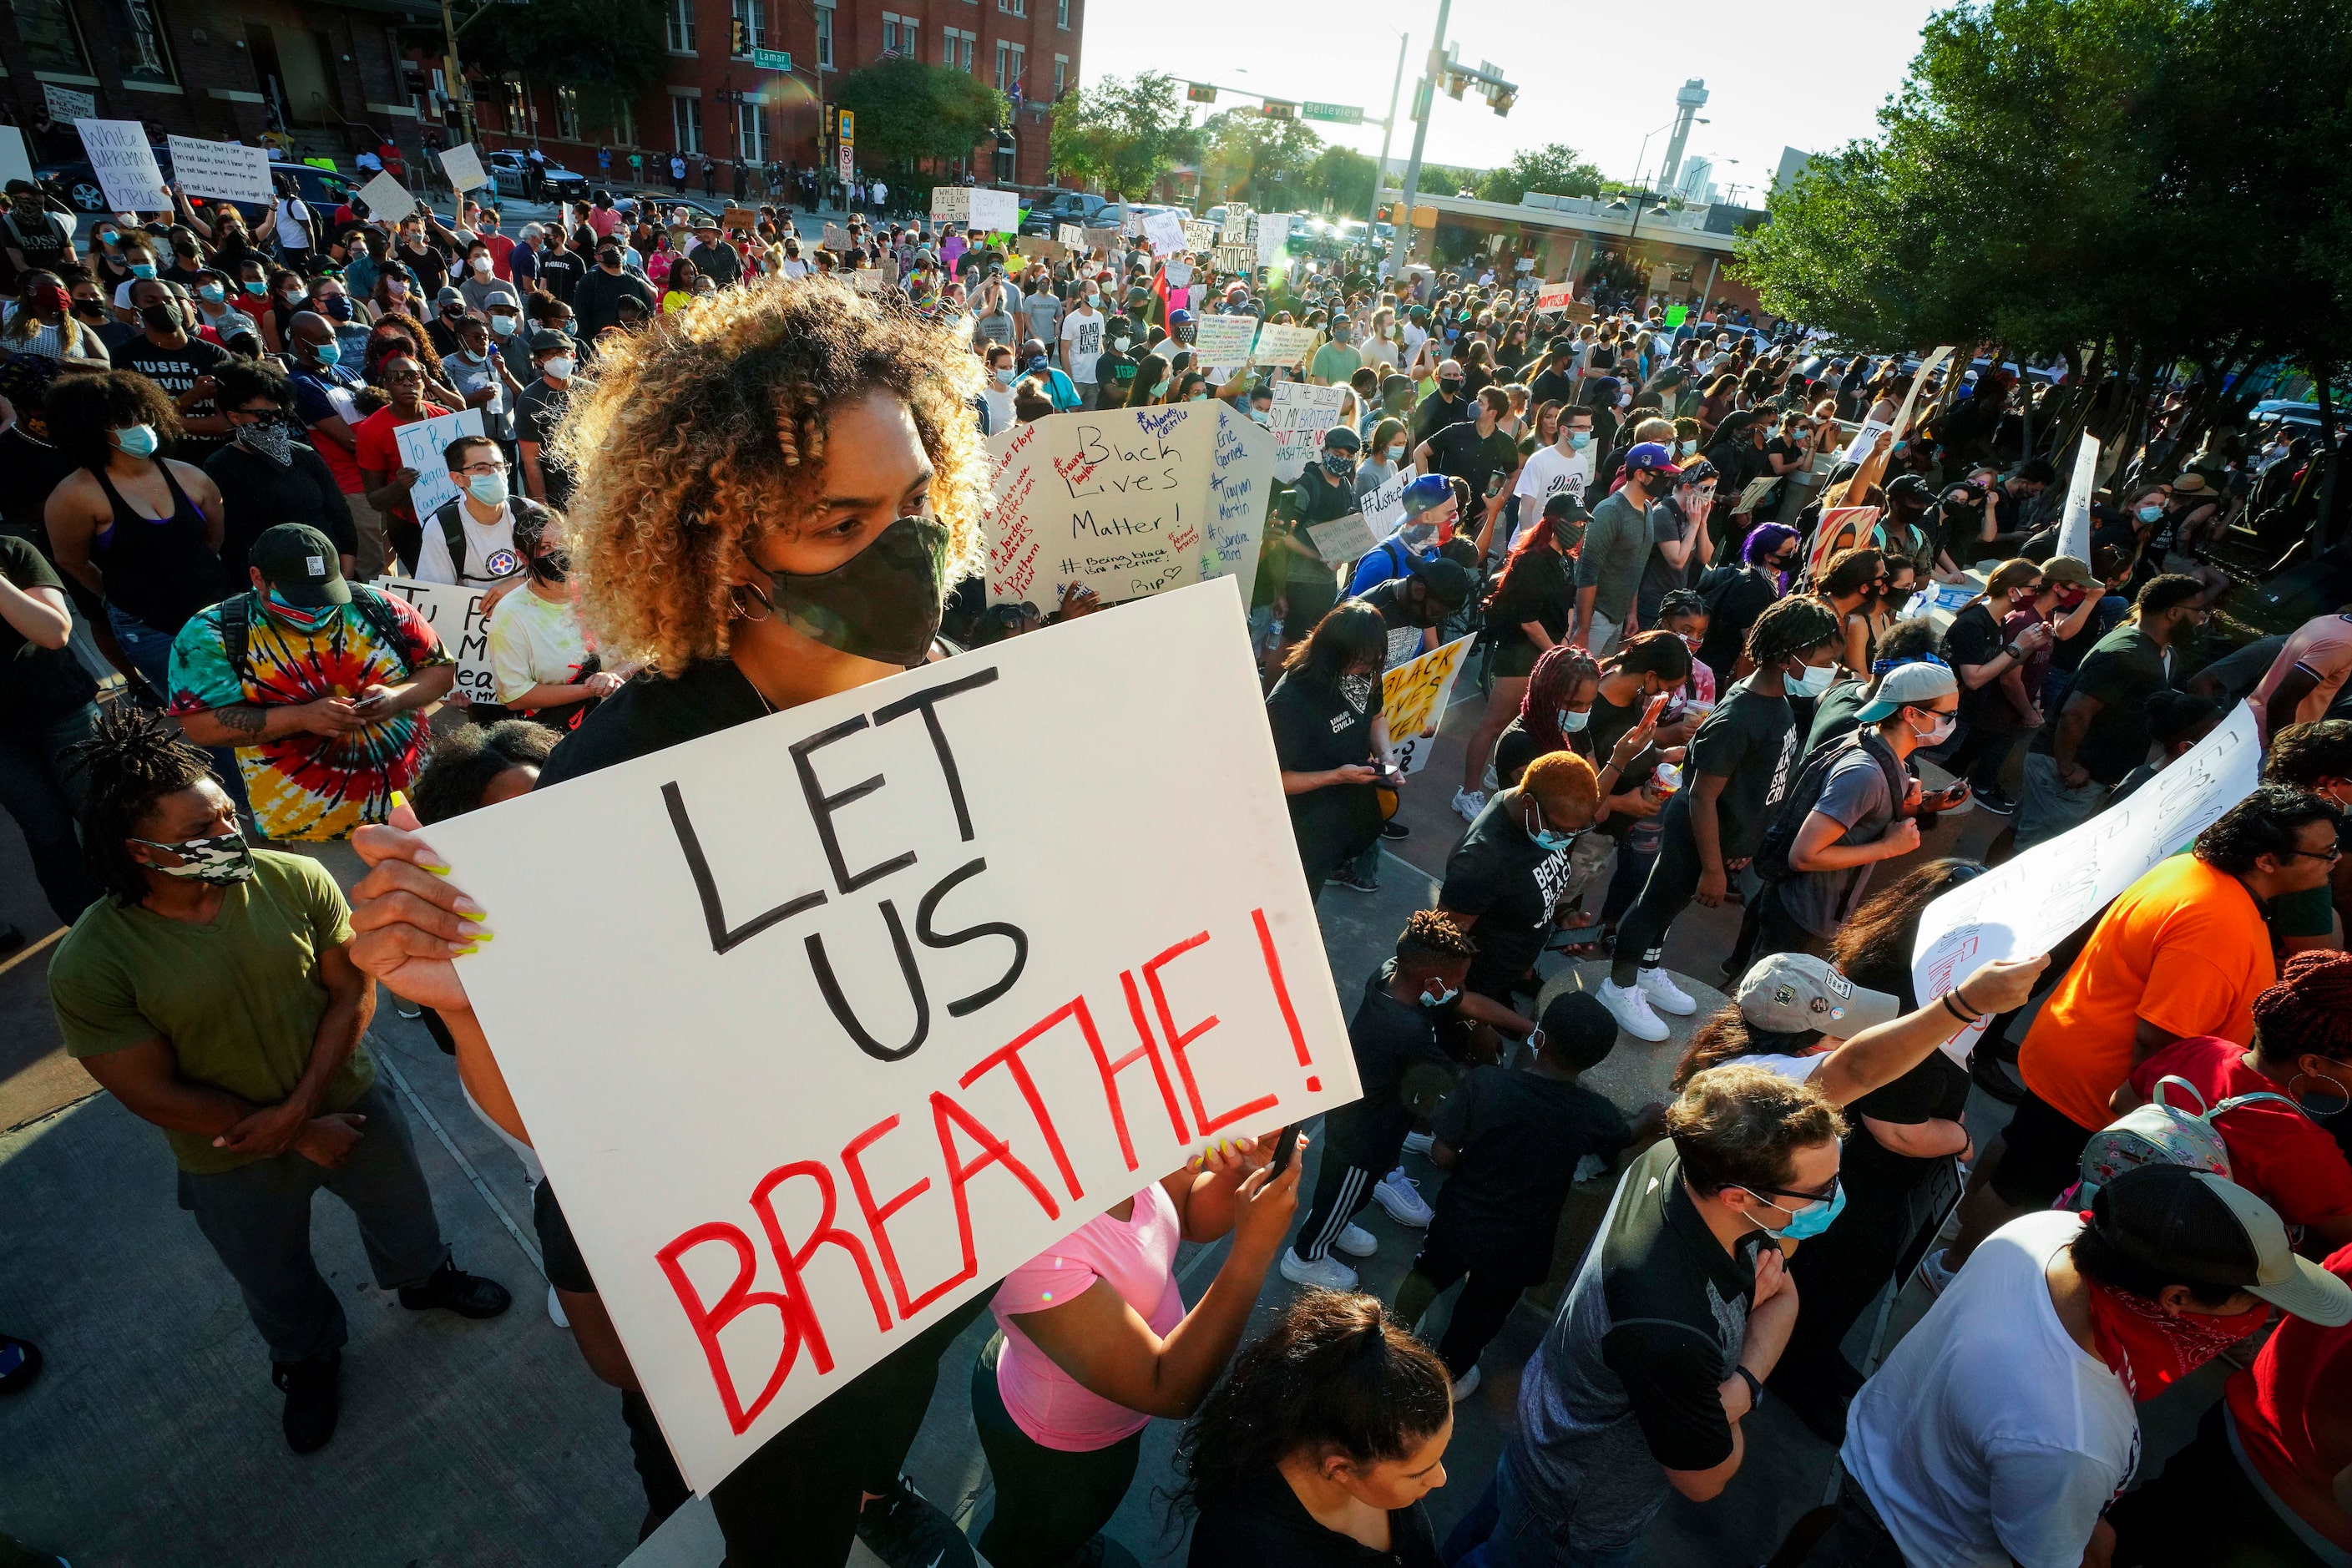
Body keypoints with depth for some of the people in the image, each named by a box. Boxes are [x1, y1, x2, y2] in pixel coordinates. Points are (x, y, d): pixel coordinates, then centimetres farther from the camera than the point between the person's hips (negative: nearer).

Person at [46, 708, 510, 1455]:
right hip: (233, 1163, -1)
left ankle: (425, 1277, 61)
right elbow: (156, 1094, -20)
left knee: (401, 1209, 28)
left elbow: (352, 989, -15)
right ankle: (308, 1361, 57)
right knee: (276, 1283, 25)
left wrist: (301, 1105, -22)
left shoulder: (295, 880, -21)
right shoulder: (88, 966, -25)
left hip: (348, 1100, 2)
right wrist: (300, 1136, -17)